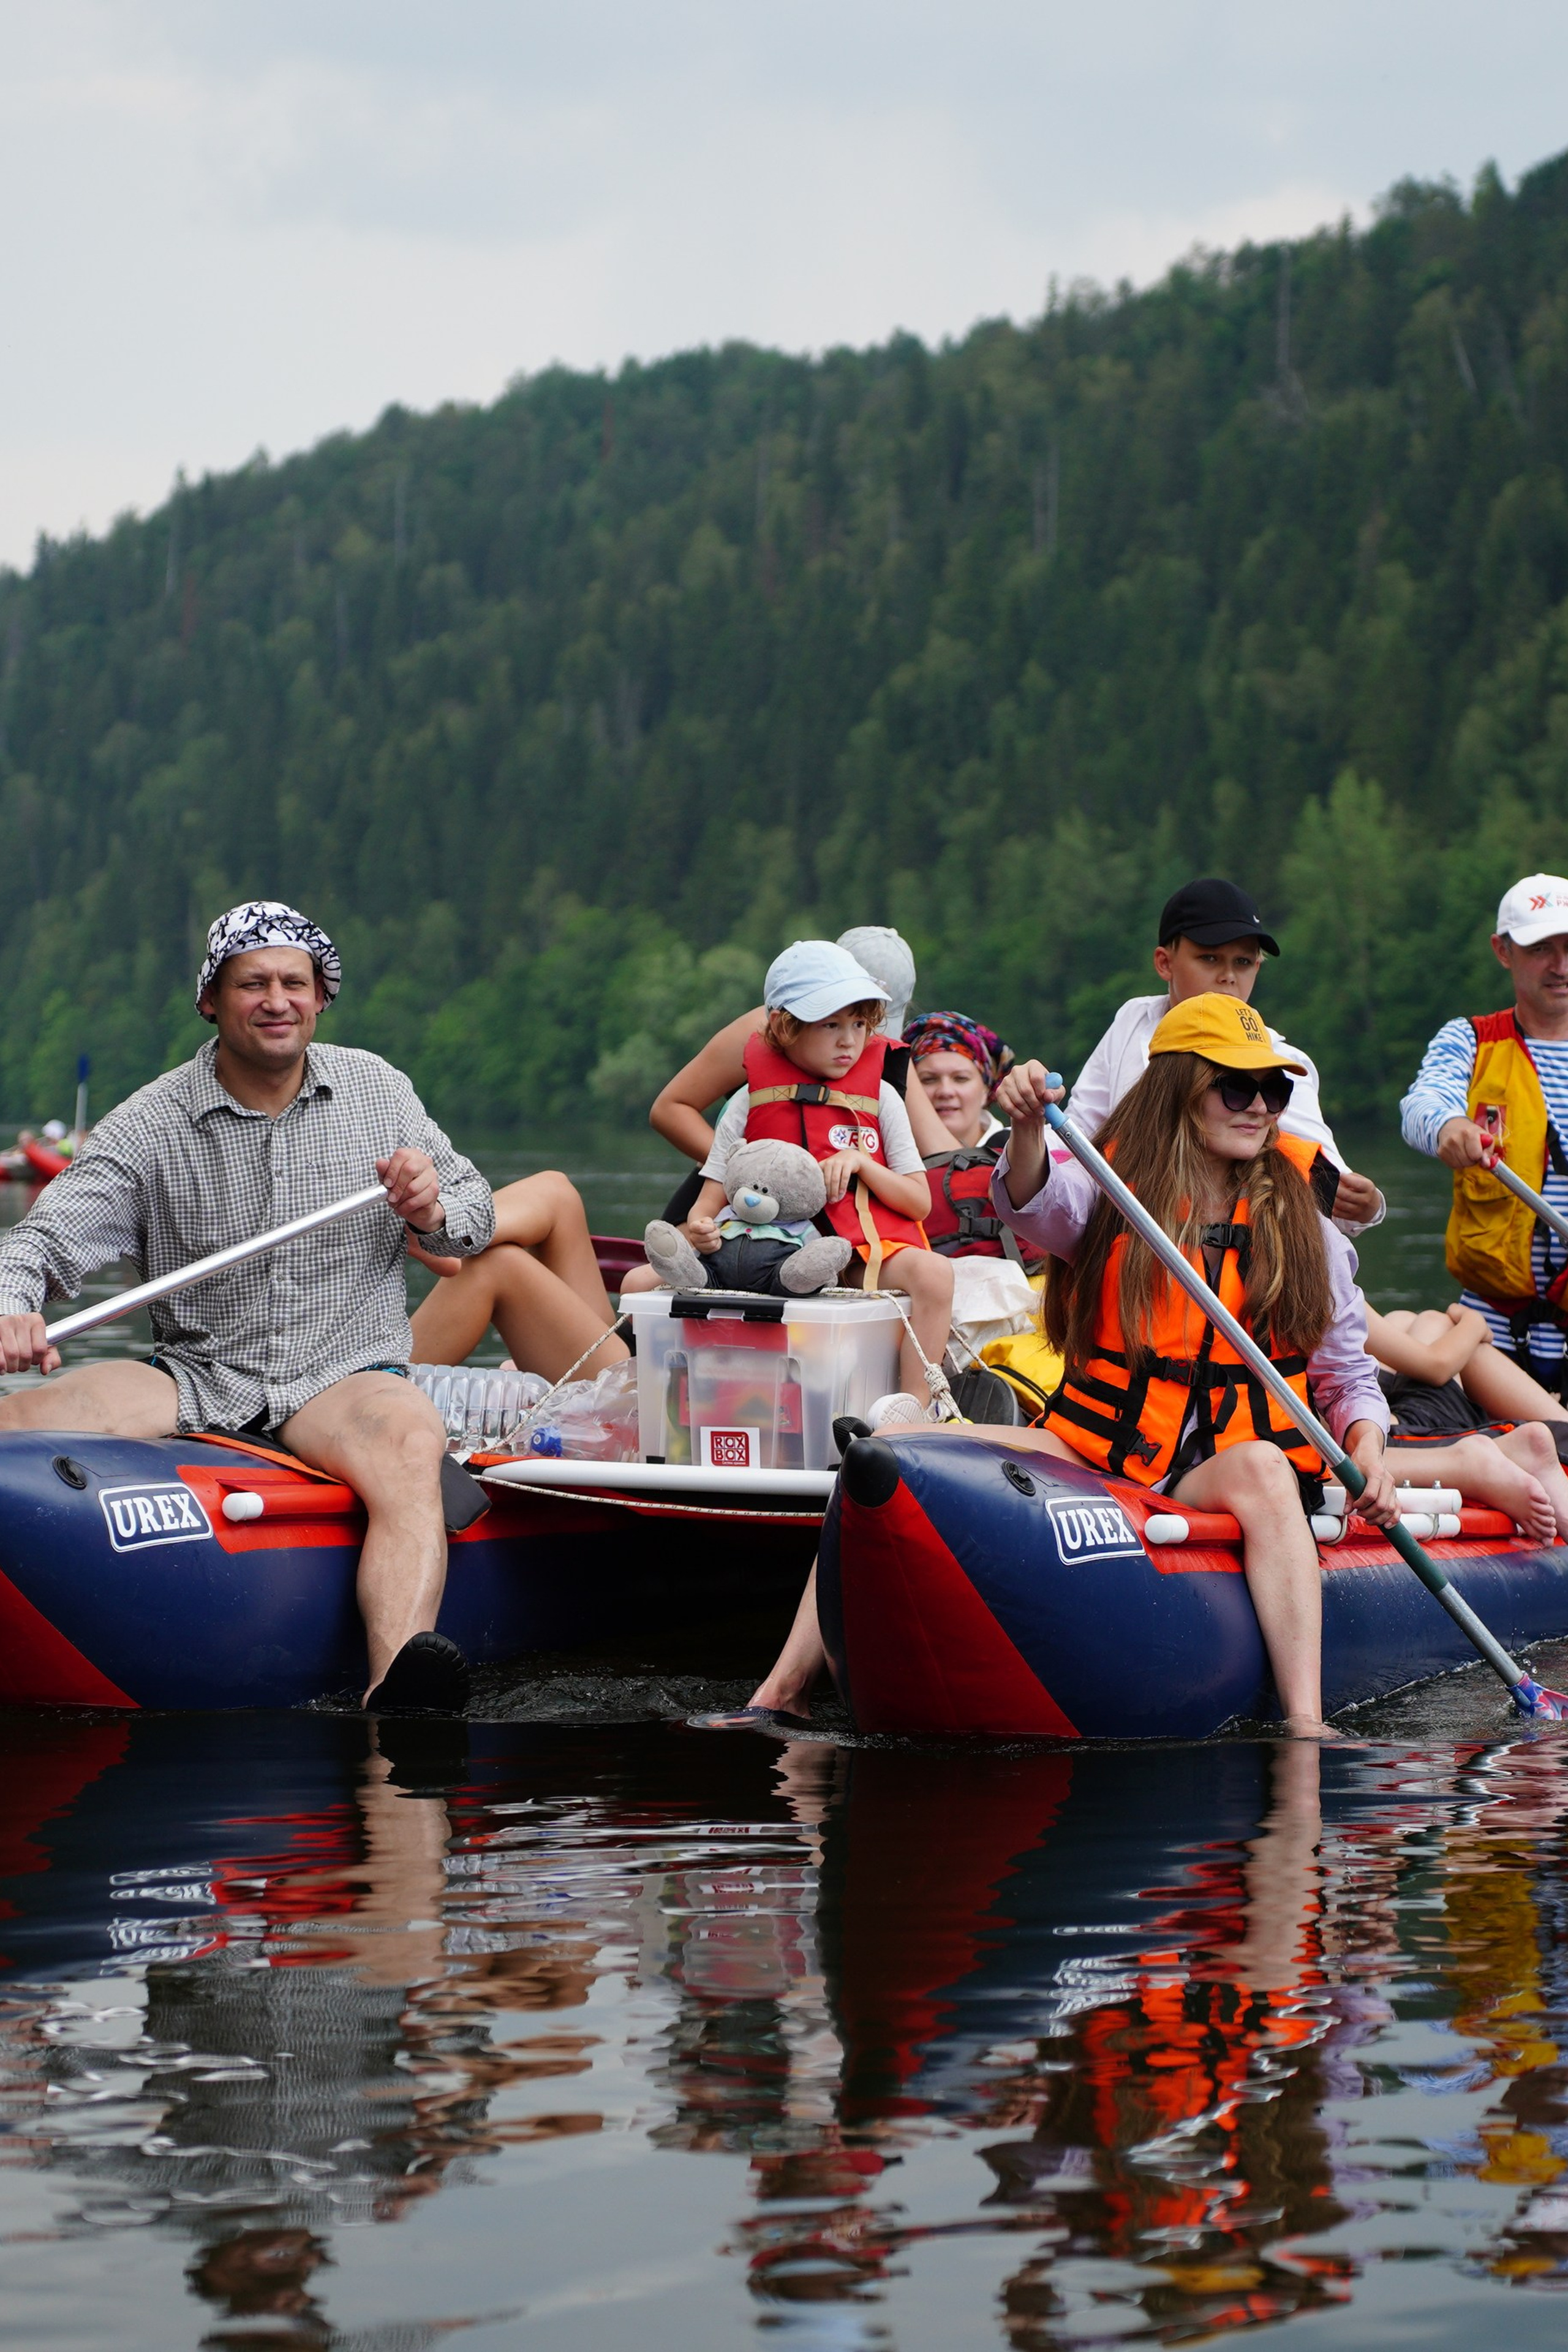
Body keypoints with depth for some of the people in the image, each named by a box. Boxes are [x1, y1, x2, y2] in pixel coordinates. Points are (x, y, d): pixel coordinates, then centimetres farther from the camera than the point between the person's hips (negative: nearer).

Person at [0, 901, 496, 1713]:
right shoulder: (149, 1127, 2)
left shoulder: (378, 1091, 10)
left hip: (345, 1373, -1)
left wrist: (432, 1211, -8)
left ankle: (396, 1681, -59)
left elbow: (475, 1213, 17)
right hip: (197, 1374, 1)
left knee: (410, 1442, -38)